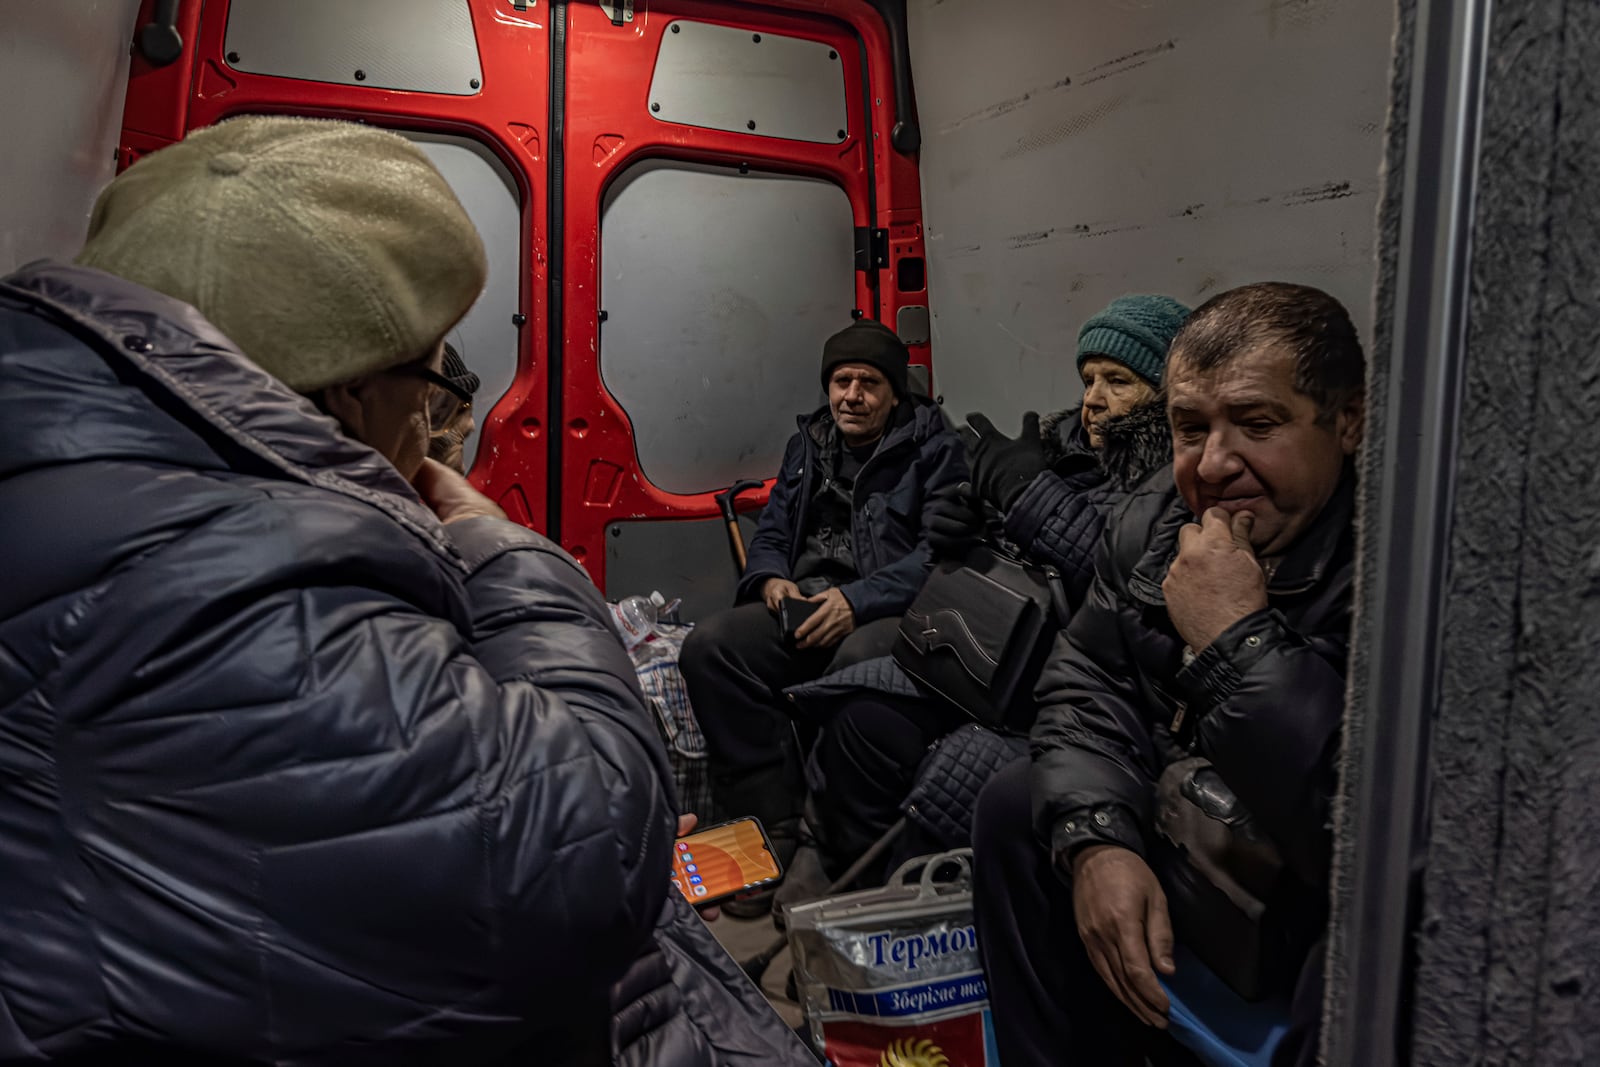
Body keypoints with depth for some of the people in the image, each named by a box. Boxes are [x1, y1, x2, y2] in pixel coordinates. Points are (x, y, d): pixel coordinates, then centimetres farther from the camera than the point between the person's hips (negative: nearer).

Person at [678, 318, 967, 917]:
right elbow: (770, 533, 24)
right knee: (709, 648, -21)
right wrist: (772, 578, -1)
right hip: (805, 603, 5)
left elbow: (940, 551, -9)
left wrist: (857, 599, -21)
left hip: (890, 611, -5)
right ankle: (774, 822, -19)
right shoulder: (808, 446, 21)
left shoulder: (933, 449, 3)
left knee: (859, 664, -40)